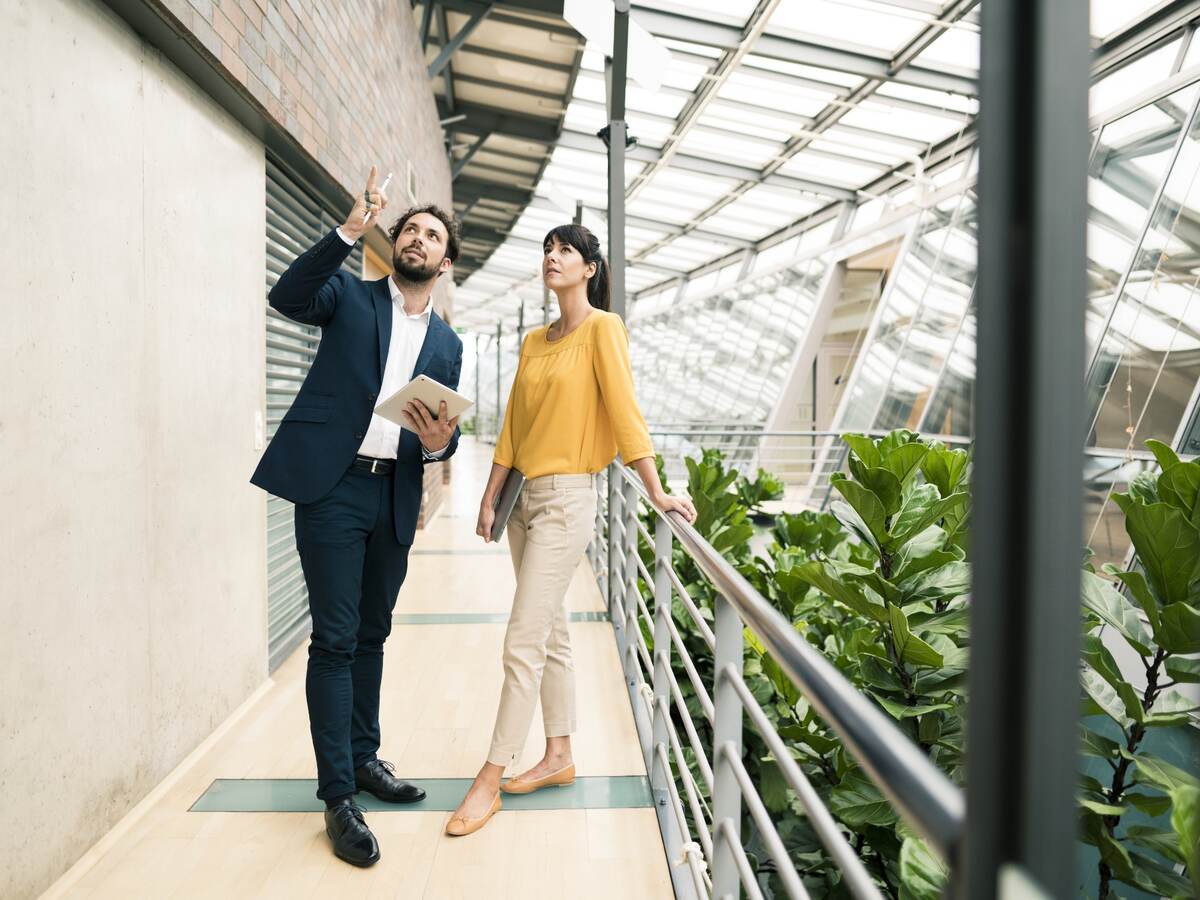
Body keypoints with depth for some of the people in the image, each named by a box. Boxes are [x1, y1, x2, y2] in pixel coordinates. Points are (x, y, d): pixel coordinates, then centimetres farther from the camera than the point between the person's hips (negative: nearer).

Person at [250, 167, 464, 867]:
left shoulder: (447, 344, 14)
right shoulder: (351, 297, 5)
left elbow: (443, 439, 11)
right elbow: (287, 296, -16)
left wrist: (438, 443, -13)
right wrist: (352, 230, -23)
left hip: (395, 497, 5)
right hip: (333, 486, -4)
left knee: (373, 635, 15)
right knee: (335, 639, -3)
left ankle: (363, 756, 30)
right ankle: (338, 793, 6)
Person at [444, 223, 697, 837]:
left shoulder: (602, 327, -6)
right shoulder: (533, 342, 14)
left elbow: (624, 409, -14)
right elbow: (512, 426, 12)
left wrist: (657, 492, -17)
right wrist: (489, 499, 9)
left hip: (567, 498, -8)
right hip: (525, 496, 8)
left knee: (523, 644, -7)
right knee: (550, 635, 14)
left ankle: (489, 780, 3)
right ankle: (558, 757, 26)